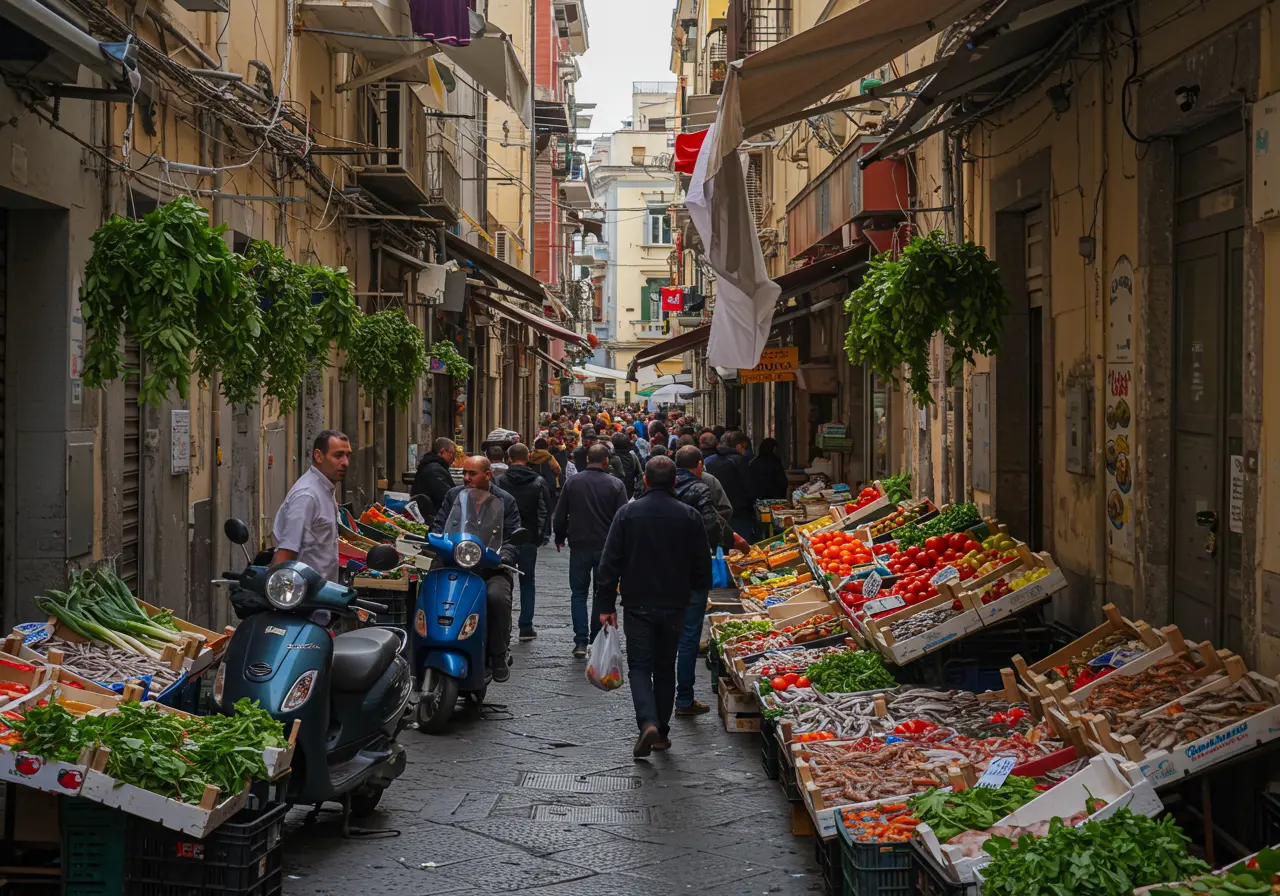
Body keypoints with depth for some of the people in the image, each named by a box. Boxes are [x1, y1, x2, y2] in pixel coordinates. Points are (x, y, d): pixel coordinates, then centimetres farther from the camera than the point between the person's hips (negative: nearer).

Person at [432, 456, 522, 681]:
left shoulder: (505, 501, 6)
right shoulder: (454, 495, 13)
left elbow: (514, 539, 2)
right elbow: (439, 526, 12)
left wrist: (503, 556, -18)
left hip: (492, 569, -2)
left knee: (498, 597, -34)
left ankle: (498, 656, -15)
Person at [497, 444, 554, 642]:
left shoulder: (499, 482, -4)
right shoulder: (539, 483, -3)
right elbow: (546, 511, -3)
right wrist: (542, 536, 6)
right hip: (529, 539, 0)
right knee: (527, 583, 9)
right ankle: (526, 627, 6)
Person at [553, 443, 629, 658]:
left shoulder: (572, 482, -1)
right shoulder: (615, 485, -7)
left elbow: (560, 515, 3)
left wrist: (560, 538, 17)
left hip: (579, 546, 1)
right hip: (606, 547, -1)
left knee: (579, 593, 8)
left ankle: (581, 642, -2)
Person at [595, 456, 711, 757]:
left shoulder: (627, 514, -6)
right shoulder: (689, 517, -3)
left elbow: (610, 563, -5)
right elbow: (703, 565, 2)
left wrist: (606, 605, 0)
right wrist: (698, 590, 22)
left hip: (638, 604, -2)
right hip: (675, 605, 2)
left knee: (640, 666, 3)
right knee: (665, 667, 14)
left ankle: (648, 723, -19)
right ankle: (662, 733, 18)